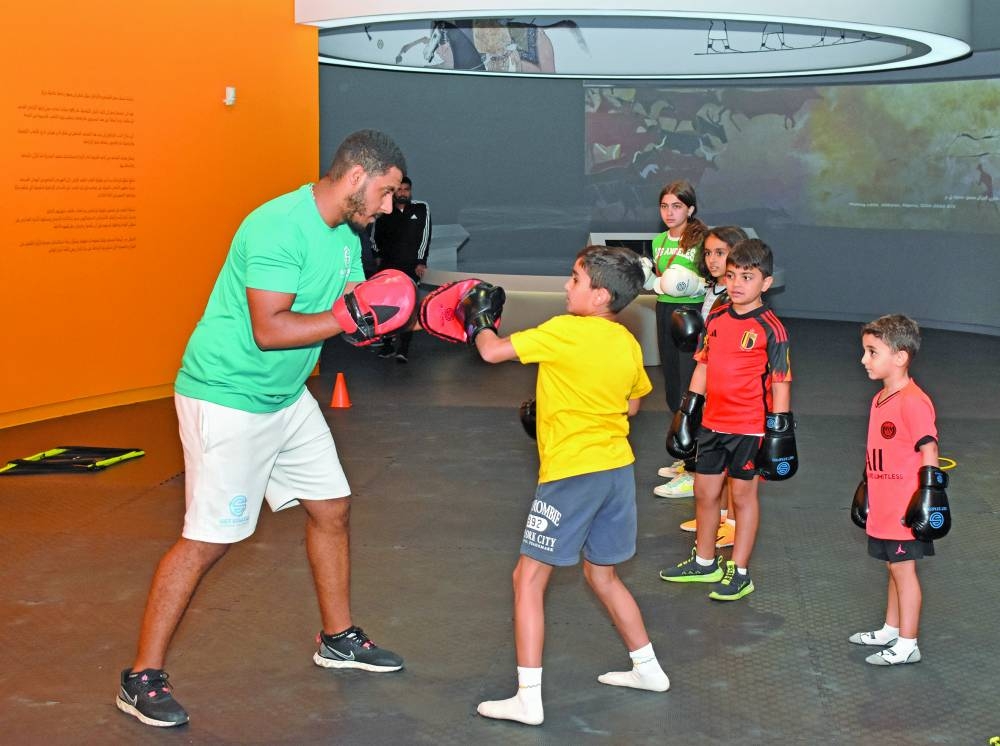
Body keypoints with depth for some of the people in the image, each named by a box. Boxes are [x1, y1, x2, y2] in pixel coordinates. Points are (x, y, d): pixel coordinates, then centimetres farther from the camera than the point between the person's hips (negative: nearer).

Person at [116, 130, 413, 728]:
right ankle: (143, 678, 5)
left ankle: (338, 638, 34)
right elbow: (269, 330, -29)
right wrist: (349, 316, -24)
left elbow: (358, 317, 7)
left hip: (286, 399, 10)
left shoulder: (346, 237, 7)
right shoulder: (278, 226, -24)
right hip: (227, 400, -9)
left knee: (332, 509, 15)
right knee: (210, 539, -7)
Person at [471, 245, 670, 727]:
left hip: (571, 474, -8)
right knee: (602, 574, 24)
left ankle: (528, 699, -4)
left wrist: (480, 320, 7)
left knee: (528, 578, -1)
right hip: (618, 469, 8)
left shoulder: (565, 331, -14)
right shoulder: (629, 344, 7)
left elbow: (492, 352, -14)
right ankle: (648, 669, 33)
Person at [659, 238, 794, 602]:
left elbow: (780, 382, -11)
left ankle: (739, 572, 18)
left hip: (749, 426, -6)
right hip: (712, 422, 6)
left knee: (743, 494, 6)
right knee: (704, 491, 15)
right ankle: (704, 562, 33)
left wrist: (778, 429, -12)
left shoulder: (770, 328, -13)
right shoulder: (716, 318, 4)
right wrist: (688, 410, 14)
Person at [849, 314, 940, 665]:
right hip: (883, 508, 8)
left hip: (905, 510, -8)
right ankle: (890, 630, 32)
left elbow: (929, 451, -19)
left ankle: (907, 645, 9)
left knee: (903, 569, 0)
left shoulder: (913, 401, -19)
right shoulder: (880, 399, 10)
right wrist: (866, 491, 22)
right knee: (894, 568, 19)